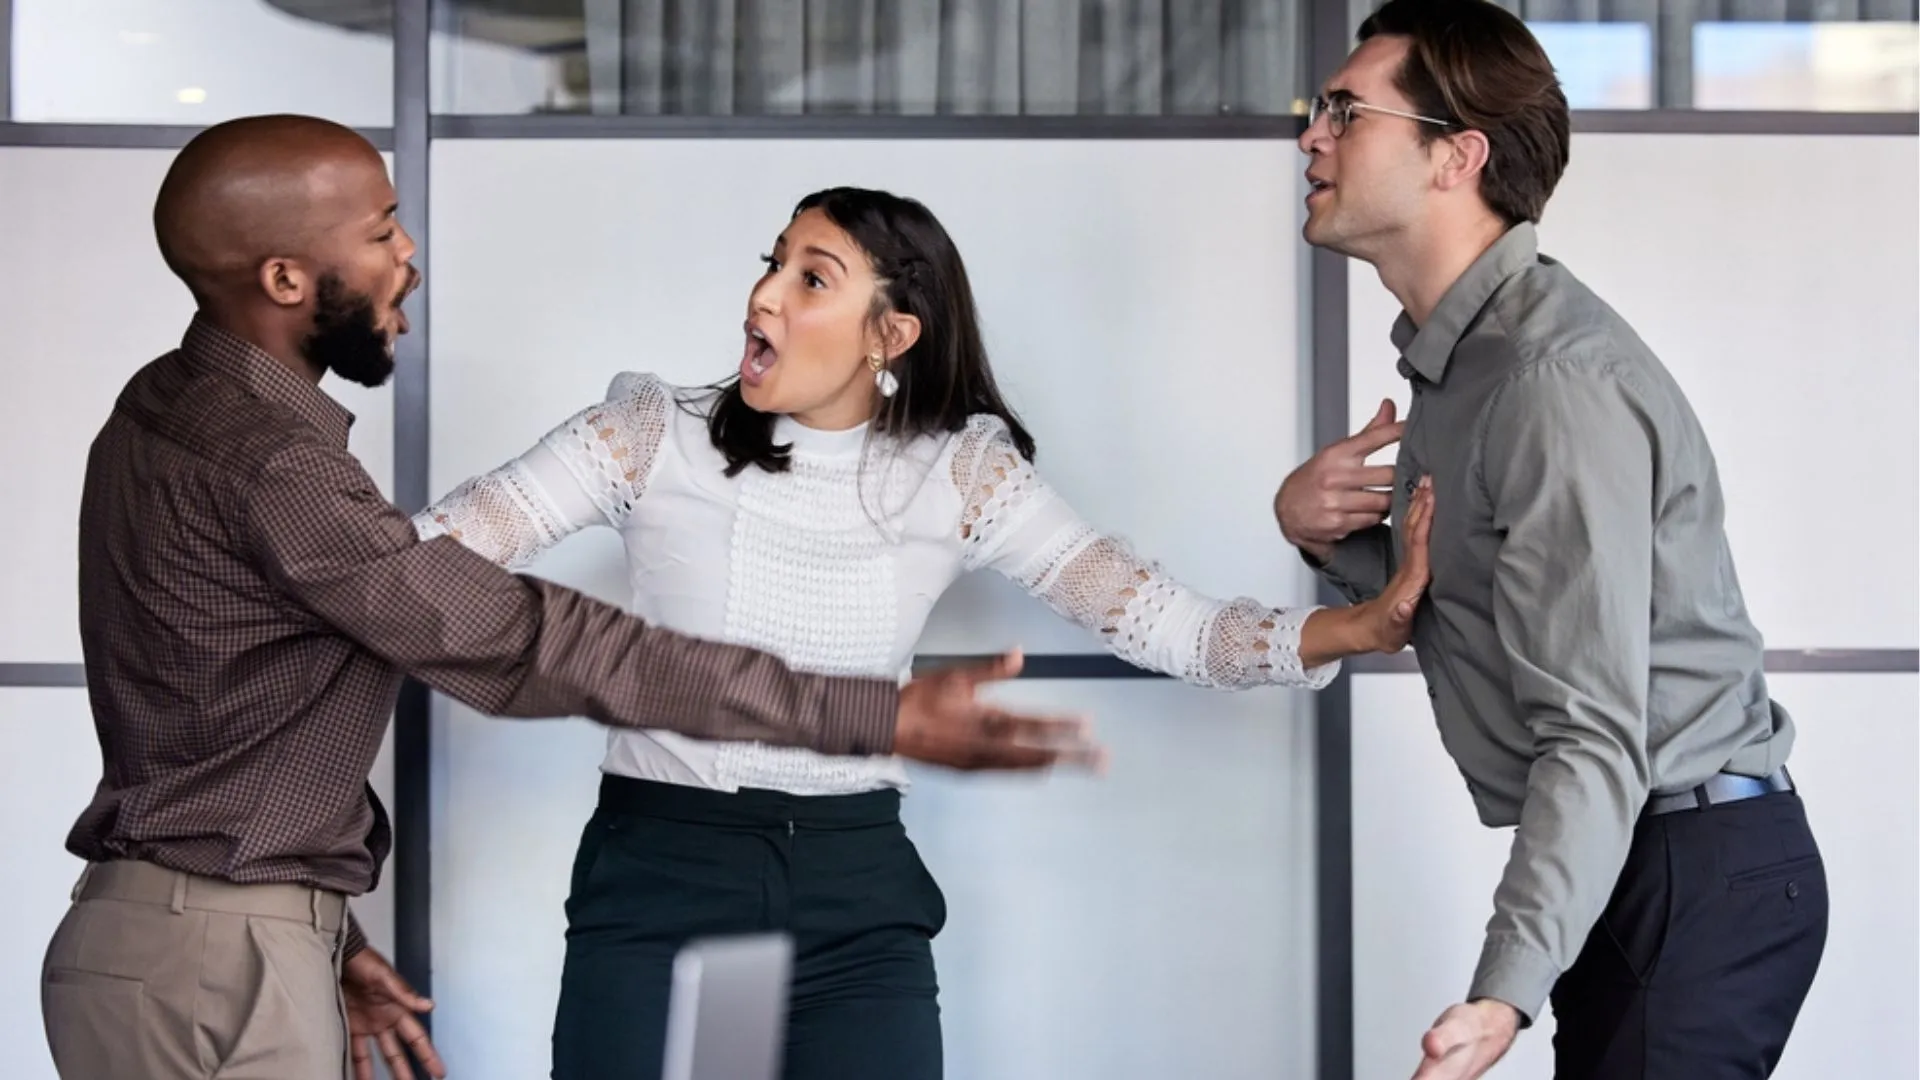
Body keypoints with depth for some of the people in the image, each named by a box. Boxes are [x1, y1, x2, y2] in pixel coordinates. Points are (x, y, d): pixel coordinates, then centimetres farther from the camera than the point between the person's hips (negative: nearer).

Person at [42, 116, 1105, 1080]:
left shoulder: (171, 413, 10)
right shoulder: (265, 462, -21)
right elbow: (530, 644, -23)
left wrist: (321, 940, 17)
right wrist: (882, 716, -22)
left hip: (177, 940, 10)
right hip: (209, 971, -10)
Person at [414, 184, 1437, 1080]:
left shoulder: (957, 473, 0)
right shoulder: (655, 435, -3)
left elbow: (1172, 625, -5)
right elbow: (429, 550, -9)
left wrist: (1370, 623, -20)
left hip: (857, 898, 1)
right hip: (657, 877, -1)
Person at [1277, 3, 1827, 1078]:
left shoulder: (1555, 376, -21)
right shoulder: (1458, 353, 11)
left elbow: (1595, 734, -26)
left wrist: (1508, 992, -35)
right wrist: (1328, 533, -3)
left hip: (1697, 875, -10)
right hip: (1633, 869, 10)